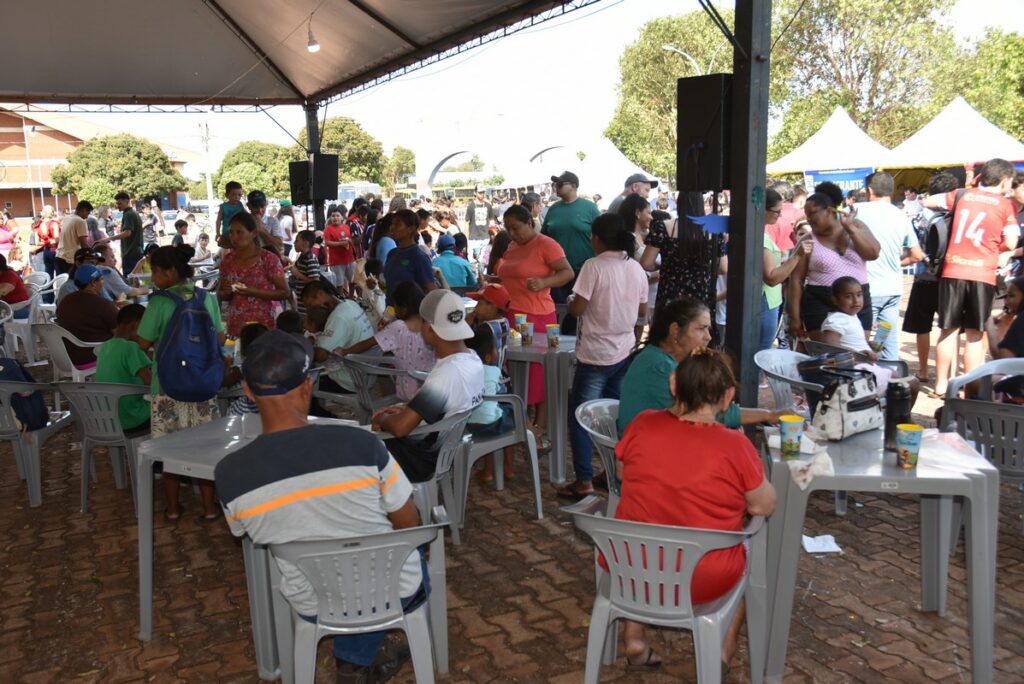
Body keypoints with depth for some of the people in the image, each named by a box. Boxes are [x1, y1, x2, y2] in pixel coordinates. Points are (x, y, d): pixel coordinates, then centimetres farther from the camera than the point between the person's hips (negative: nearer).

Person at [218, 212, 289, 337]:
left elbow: (285, 293, -9)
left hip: (264, 326, -4)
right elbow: (221, 294, 15)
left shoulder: (268, 259, -9)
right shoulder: (227, 260, 5)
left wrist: (253, 292, -19)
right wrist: (227, 292, -8)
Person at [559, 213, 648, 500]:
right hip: (624, 352, 6)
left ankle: (584, 481, 2)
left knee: (580, 416, 2)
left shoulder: (594, 266, -14)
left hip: (595, 354, -6)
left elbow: (577, 309, -15)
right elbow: (642, 312, 12)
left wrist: (570, 301, 6)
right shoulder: (636, 268, 4)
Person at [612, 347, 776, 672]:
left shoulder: (641, 425, -10)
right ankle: (723, 649, 34)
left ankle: (634, 641, 34)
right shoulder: (735, 445, -20)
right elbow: (764, 507, -5)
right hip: (703, 582, -2)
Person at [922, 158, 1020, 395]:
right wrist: (992, 247, 17)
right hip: (982, 274, -2)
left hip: (952, 271, 2)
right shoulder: (1006, 205, 3)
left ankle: (941, 385, 14)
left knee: (949, 330, 10)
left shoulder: (963, 195, 9)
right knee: (974, 334, 6)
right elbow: (1010, 244, -3)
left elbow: (926, 202, 17)